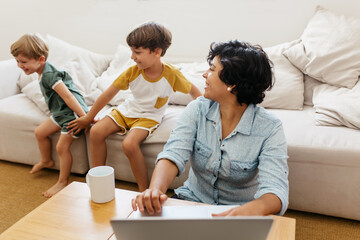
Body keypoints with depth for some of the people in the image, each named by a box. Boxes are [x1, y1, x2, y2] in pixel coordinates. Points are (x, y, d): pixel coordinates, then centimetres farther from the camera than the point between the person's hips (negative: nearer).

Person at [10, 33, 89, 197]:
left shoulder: (49, 74, -23)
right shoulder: (44, 73, 9)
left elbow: (67, 96, -28)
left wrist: (85, 117, -29)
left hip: (73, 113, -11)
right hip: (61, 112, 11)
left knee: (62, 146, -8)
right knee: (40, 132, 18)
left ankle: (63, 182, 9)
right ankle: (46, 161, 42)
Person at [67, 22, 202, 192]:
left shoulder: (172, 74, -20)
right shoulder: (132, 72, -13)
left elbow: (193, 90, -2)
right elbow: (108, 94, -5)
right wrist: (88, 118, 2)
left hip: (149, 117, -4)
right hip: (127, 110, 4)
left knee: (129, 144, -31)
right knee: (96, 132, -14)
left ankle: (144, 190, -11)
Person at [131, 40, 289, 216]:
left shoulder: (270, 129, -15)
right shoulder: (197, 110, -6)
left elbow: (275, 188, -25)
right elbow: (173, 155, -19)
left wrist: (254, 208, -49)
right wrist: (155, 189, -40)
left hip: (239, 211, 0)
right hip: (192, 200, 1)